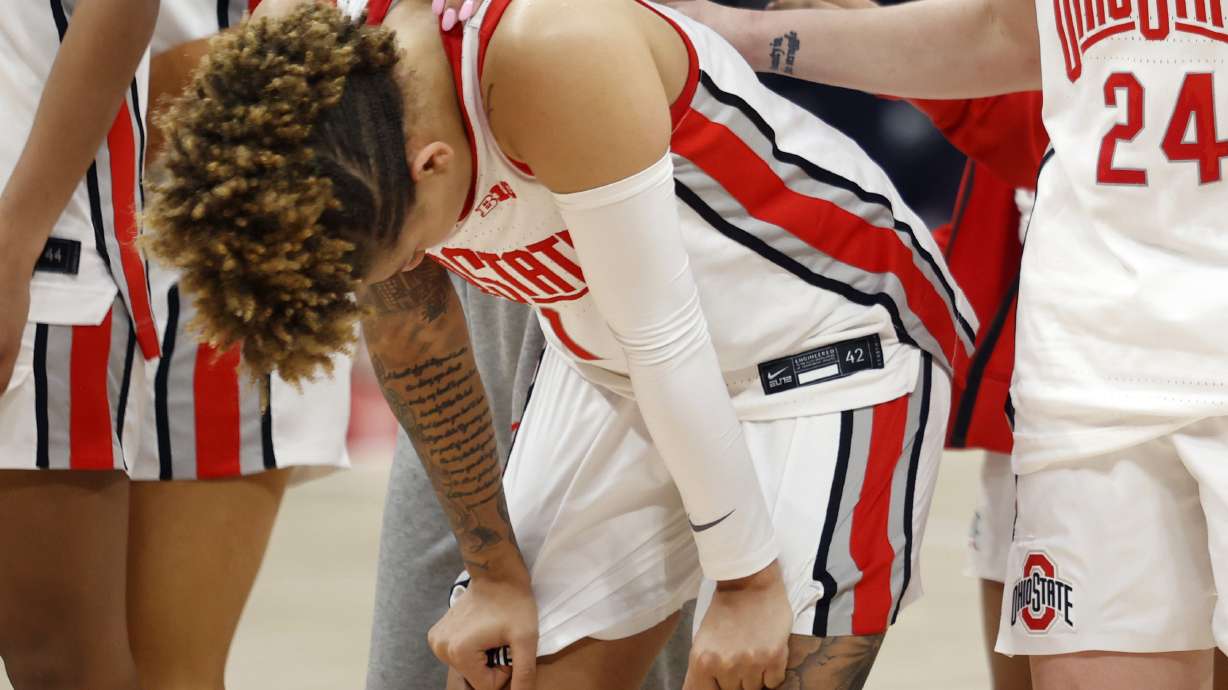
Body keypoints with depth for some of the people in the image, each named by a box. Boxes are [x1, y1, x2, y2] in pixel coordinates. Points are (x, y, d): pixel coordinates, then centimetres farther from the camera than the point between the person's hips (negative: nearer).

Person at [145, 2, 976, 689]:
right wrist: (498, 574, 6)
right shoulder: (293, 79, -14)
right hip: (613, 373, 7)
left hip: (829, 353, -7)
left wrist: (746, 579, -19)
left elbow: (666, 341, -27)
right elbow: (412, 341, 1)